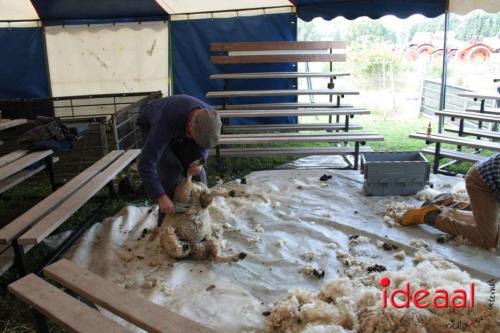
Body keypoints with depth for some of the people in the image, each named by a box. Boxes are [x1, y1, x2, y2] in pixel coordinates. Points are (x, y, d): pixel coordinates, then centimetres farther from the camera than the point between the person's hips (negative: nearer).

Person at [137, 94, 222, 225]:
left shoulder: (209, 118, -30)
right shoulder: (167, 121, -46)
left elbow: (204, 144, -6)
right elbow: (146, 164, -43)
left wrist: (199, 161, -26)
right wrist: (161, 197, -44)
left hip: (180, 128, 4)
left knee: (196, 169, -7)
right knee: (172, 170, -19)